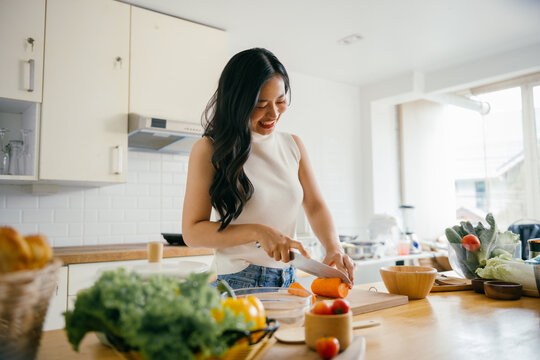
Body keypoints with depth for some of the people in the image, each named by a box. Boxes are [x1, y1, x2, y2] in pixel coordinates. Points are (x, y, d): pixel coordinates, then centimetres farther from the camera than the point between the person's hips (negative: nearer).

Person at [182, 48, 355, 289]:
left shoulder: (293, 145, 11)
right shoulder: (209, 149, -5)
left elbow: (315, 206, 11)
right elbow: (192, 231, -8)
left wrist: (333, 247, -8)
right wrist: (258, 232, -18)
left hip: (288, 281, 5)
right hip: (237, 283, -4)